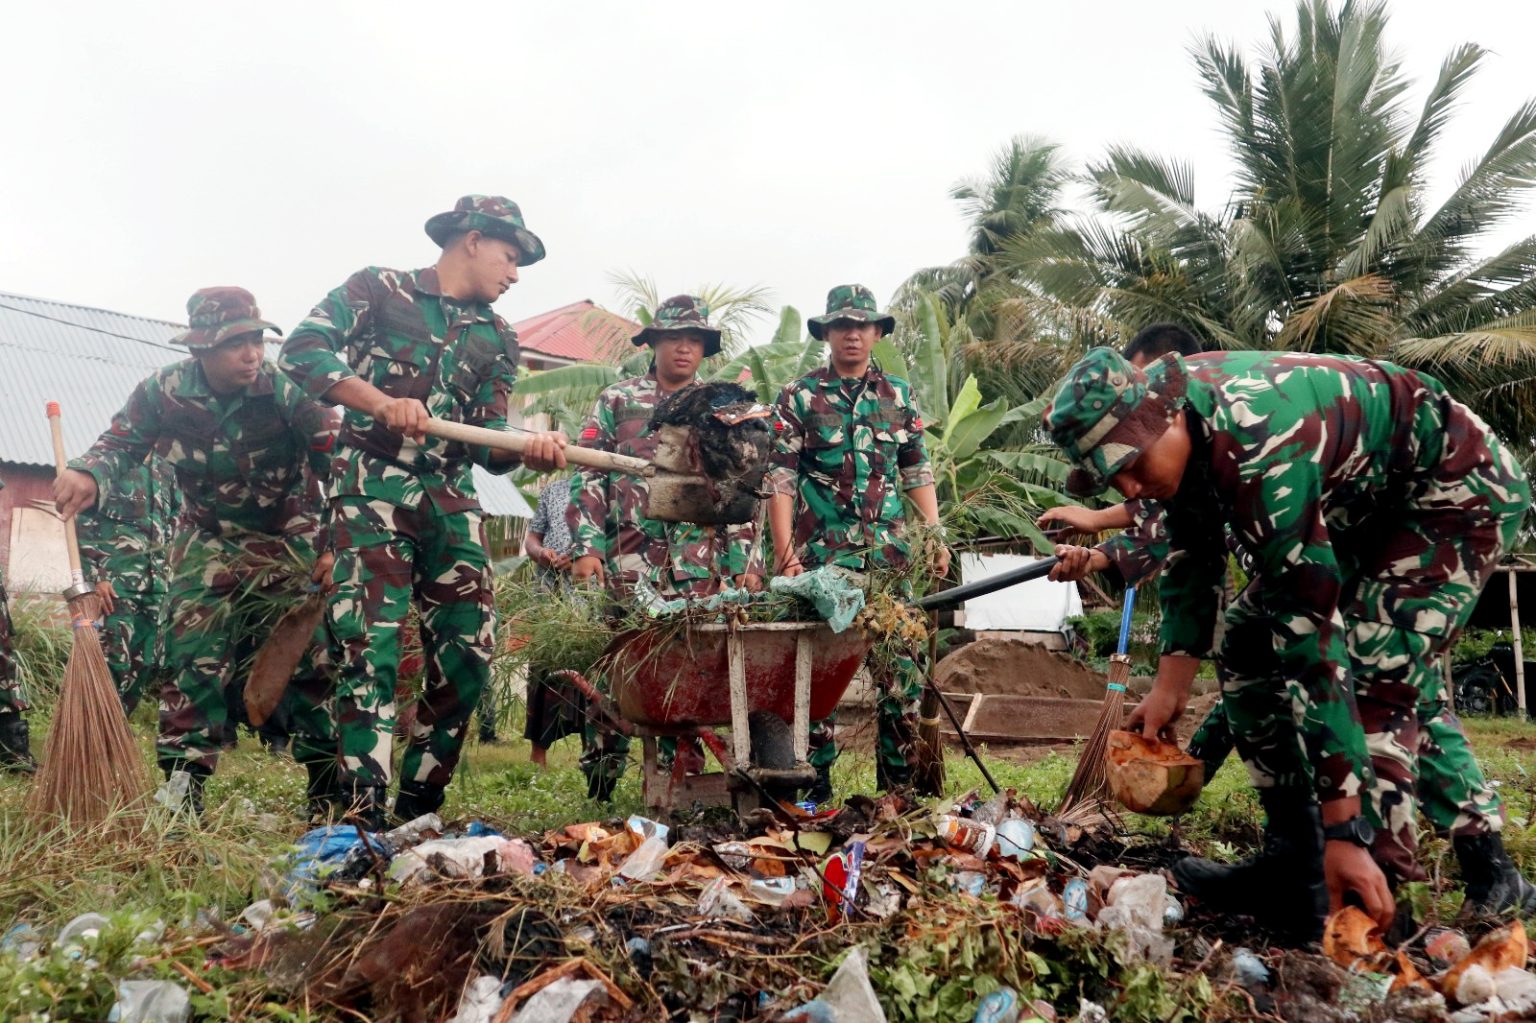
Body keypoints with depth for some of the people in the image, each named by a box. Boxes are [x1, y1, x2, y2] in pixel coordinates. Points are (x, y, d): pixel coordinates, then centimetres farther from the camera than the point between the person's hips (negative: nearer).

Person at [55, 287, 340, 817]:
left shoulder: (286, 392, -21)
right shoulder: (162, 391, -14)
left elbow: (338, 461, -19)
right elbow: (120, 444, 0)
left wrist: (337, 544, -25)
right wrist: (87, 474, -24)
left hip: (287, 543, -2)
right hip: (207, 543, 2)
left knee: (310, 656, -3)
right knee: (195, 661, -4)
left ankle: (330, 789, 8)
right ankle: (181, 789, 4)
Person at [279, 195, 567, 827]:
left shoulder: (496, 340, 17)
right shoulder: (378, 289, 4)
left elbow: (487, 440, 8)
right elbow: (302, 350, -9)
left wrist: (532, 449, -15)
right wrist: (384, 402, -23)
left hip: (451, 501, 5)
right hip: (371, 490, -5)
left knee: (468, 651, -1)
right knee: (371, 647, -14)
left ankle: (417, 812, 11)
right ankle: (363, 818, -11)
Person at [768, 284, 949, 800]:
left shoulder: (900, 396, 14)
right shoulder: (799, 396, 3)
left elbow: (918, 473, 17)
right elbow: (781, 479, -1)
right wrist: (785, 551, -10)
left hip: (890, 555, 3)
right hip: (822, 555, -3)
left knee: (904, 667, 1)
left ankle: (898, 782, 13)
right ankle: (815, 787, 11)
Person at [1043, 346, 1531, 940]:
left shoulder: (1256, 456, -39)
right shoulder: (1174, 419, -14)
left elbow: (1311, 631, -40)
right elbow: (1191, 557, 1)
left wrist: (1343, 830, -37)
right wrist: (1169, 686, -5)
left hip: (1457, 490, -9)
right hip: (1358, 502, 9)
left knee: (1372, 674, -26)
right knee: (1247, 644, 2)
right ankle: (1293, 862, 7)